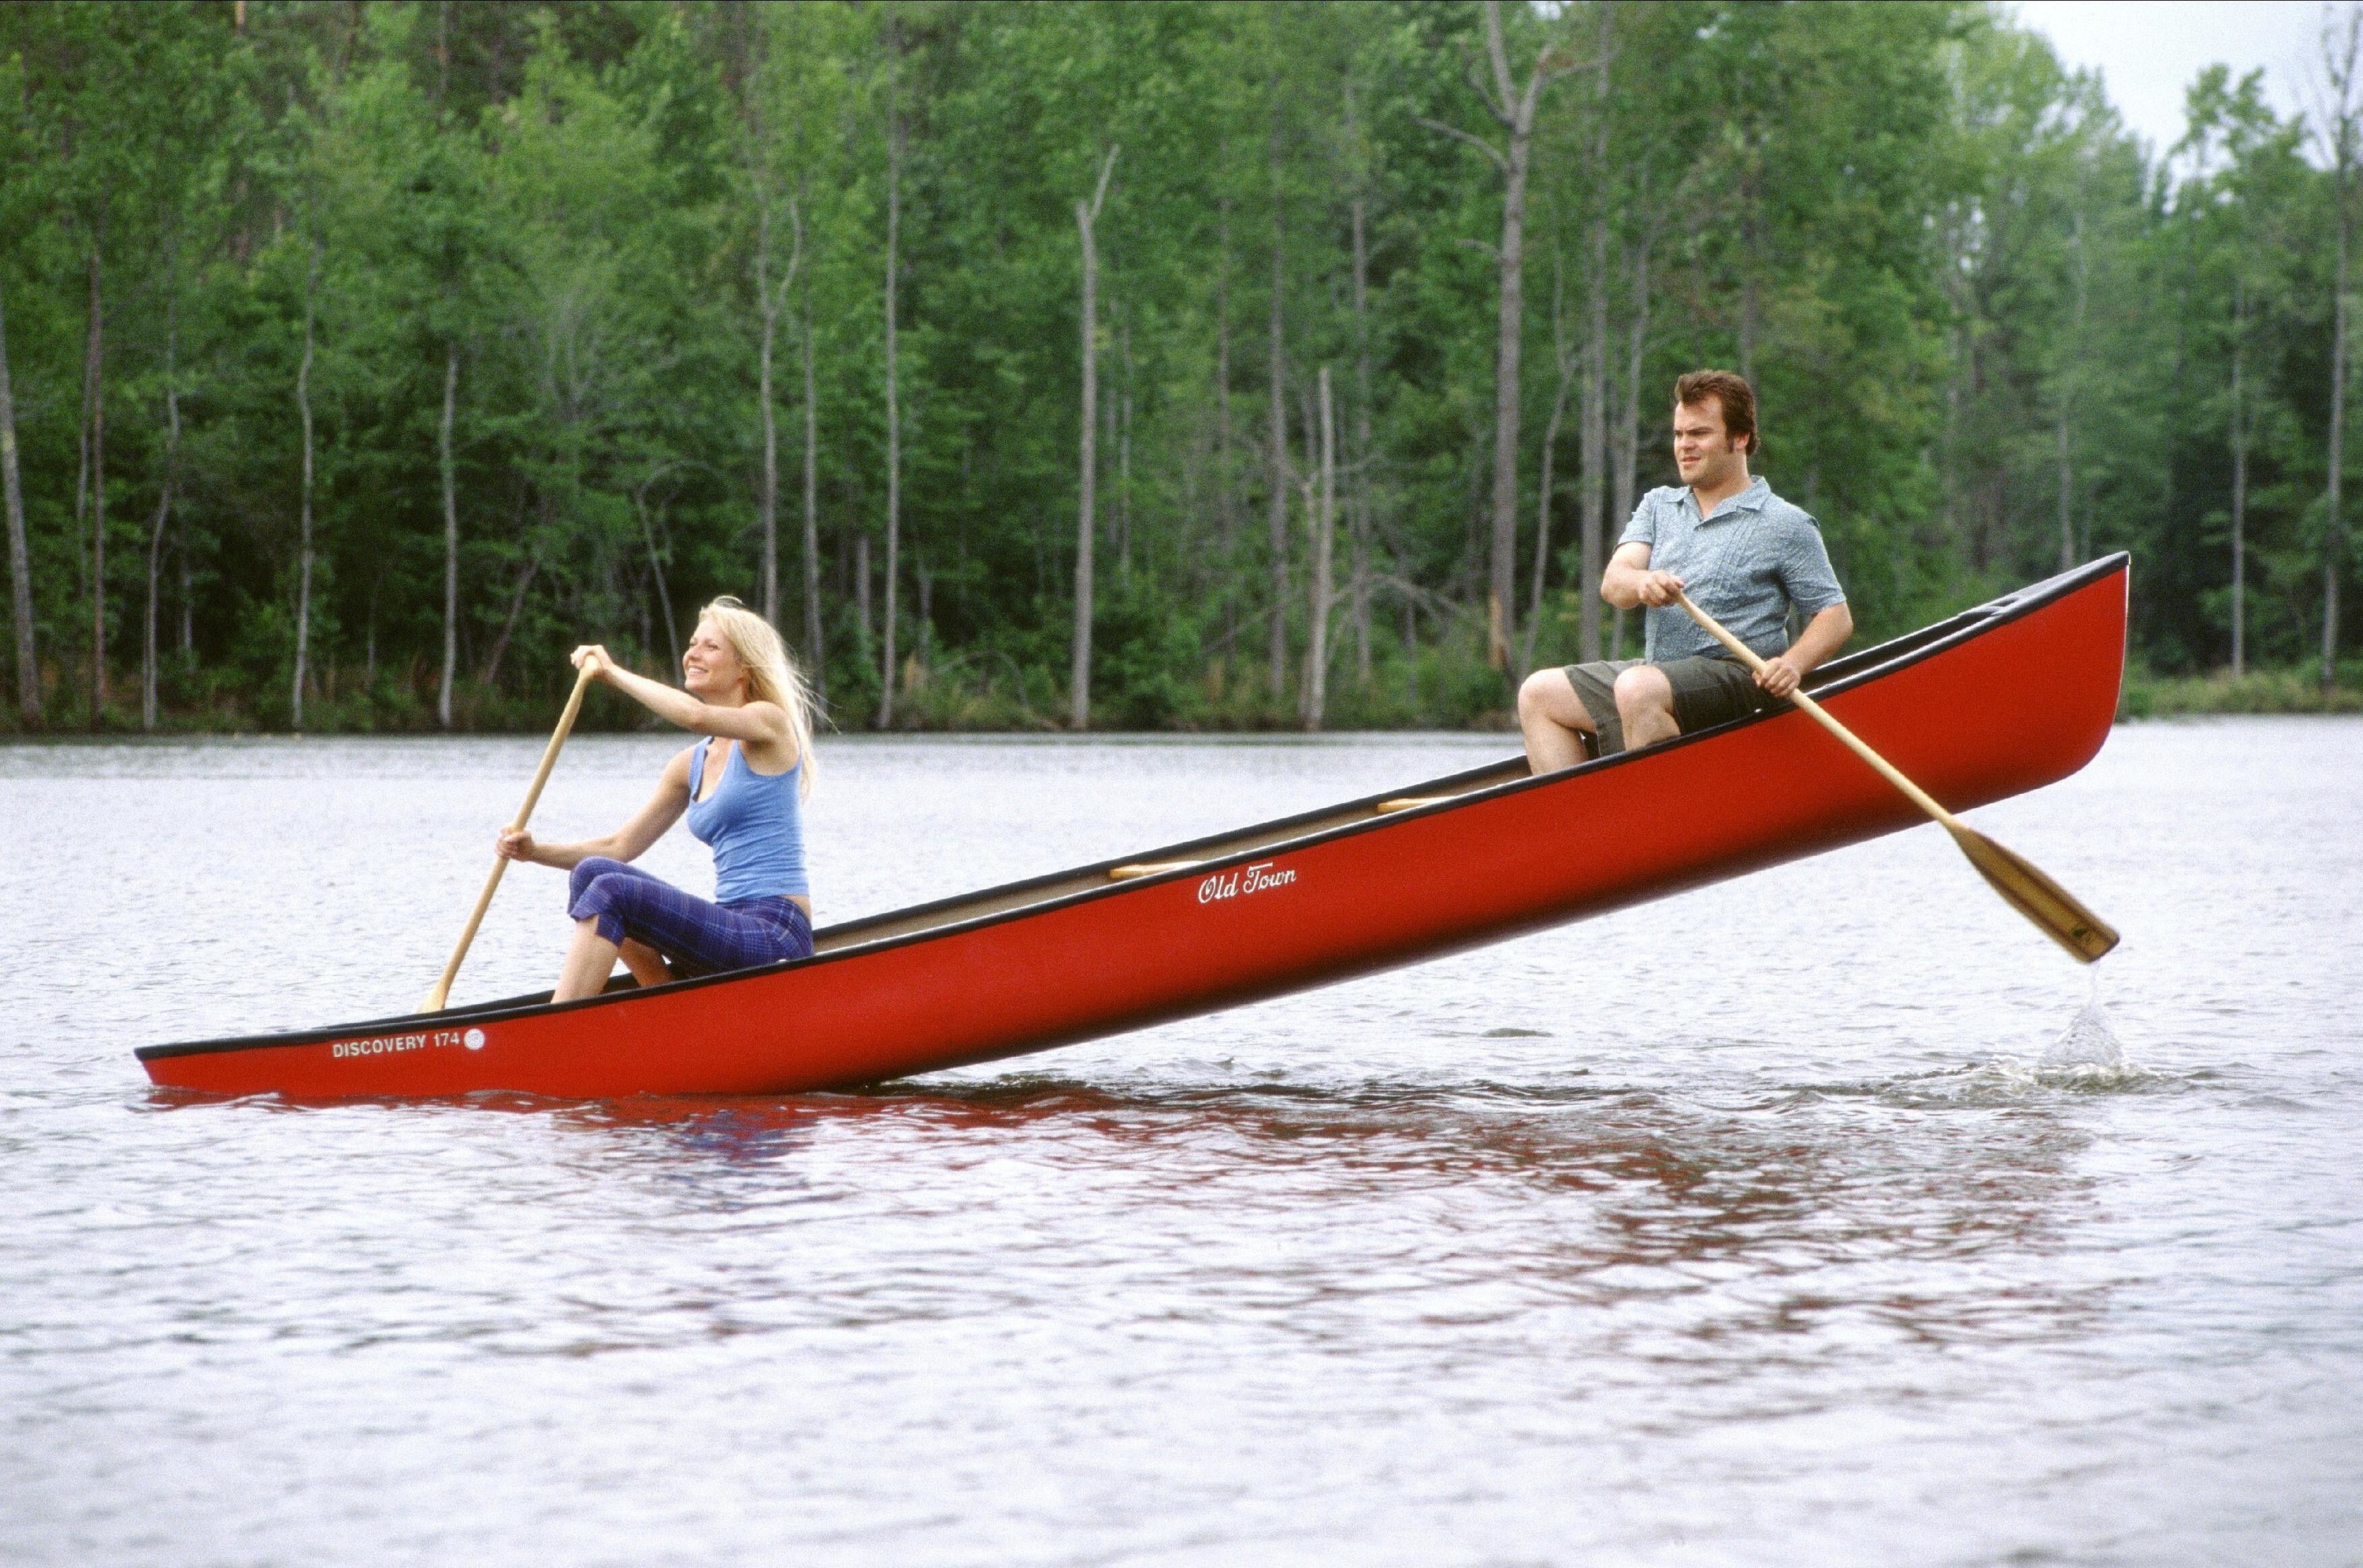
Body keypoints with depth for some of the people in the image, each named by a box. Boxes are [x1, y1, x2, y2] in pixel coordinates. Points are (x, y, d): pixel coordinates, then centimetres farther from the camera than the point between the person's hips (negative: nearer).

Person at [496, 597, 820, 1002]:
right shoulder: (691, 765, 18)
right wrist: (535, 851, 3)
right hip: (736, 932, 8)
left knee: (610, 890, -21)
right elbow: (622, 845, 18)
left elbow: (694, 715, -25)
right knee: (592, 872, -4)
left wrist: (612, 672, -12)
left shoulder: (770, 722, -3)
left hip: (777, 936, -8)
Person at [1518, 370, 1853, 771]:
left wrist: (1793, 664, -20)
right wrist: (1641, 583, -26)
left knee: (1638, 689, -34)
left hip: (1739, 681, -7)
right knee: (1539, 695, -3)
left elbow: (1837, 617, 0)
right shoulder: (1658, 505, 15)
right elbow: (1612, 582, -1)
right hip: (1656, 671, 7)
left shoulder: (1787, 525, 0)